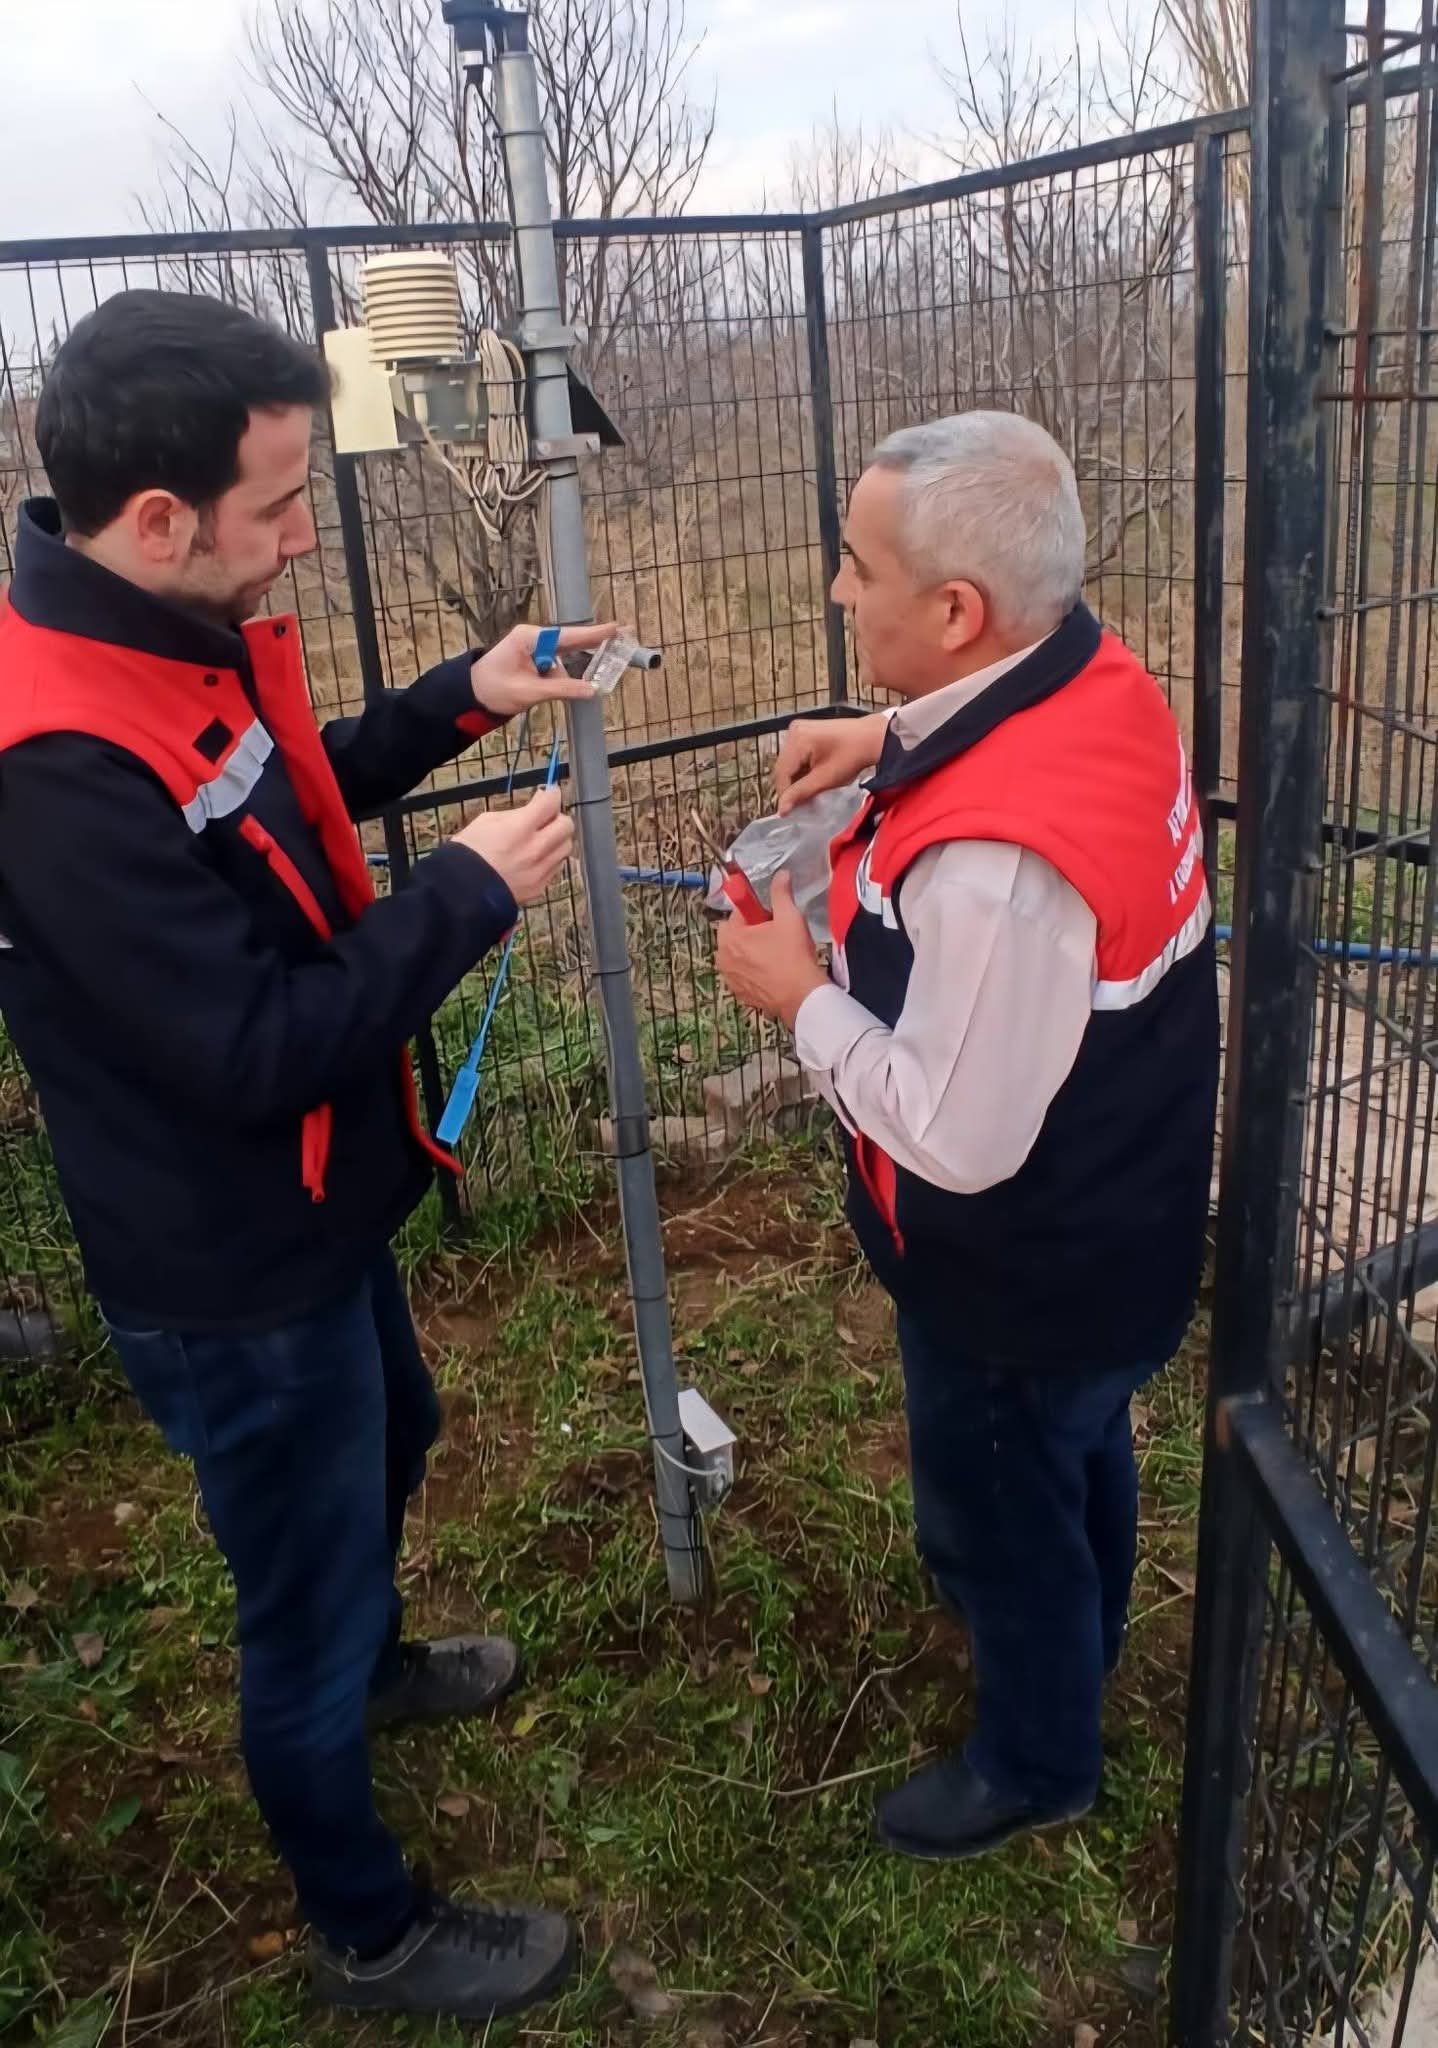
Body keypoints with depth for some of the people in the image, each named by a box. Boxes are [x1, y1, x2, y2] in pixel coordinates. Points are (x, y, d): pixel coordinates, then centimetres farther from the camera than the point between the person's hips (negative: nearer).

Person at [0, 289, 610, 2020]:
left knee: (388, 1440, 32)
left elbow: (284, 793, 15)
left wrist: (461, 700, 4)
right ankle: (368, 1935, 40)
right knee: (301, 1600, 12)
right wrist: (469, 892, -22)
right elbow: (260, 1053, -31)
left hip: (304, 1211, 9)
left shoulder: (168, 634, -4)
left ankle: (371, 1662, 63)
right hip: (230, 1276, -9)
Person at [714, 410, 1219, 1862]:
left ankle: (1035, 1764, 48)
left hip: (1022, 1277, -9)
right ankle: (1080, 1634, 64)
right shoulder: (1100, 677, -11)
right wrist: (891, 741, -3)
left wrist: (801, 994, -19)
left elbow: (958, 1137, -31)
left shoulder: (991, 863, -40)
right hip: (1119, 1216, 9)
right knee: (1082, 1446, 33)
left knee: (994, 1518, 19)